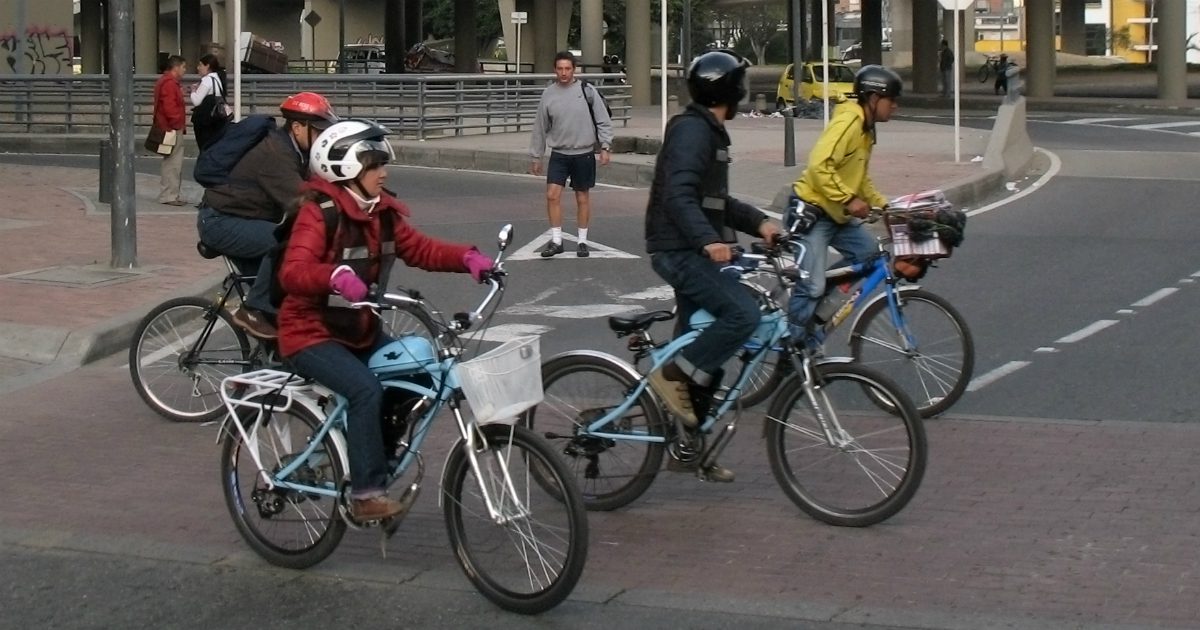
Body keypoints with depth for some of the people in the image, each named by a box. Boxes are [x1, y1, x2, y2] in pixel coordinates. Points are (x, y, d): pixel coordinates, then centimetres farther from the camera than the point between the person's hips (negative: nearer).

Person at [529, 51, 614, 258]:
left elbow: (603, 121, 0)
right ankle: (556, 240, 0)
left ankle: (582, 241, 18)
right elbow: (540, 127, 8)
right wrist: (536, 156, 9)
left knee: (582, 197, 7)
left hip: (583, 153, -1)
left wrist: (605, 147, -7)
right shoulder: (548, 94, 1)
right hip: (559, 154, 1)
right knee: (552, 195, -9)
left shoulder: (587, 91, -5)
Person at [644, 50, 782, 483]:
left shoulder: (709, 131, 20)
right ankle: (674, 374, -14)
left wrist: (758, 222, 12)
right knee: (743, 313, -24)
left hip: (693, 253, 10)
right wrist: (708, 239, -36)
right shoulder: (692, 130, -12)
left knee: (705, 362, 10)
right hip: (679, 251, -10)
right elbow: (678, 195, -24)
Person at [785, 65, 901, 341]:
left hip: (837, 215, 10)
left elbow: (861, 179, 23)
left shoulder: (866, 129, 14)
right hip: (810, 212, -10)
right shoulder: (848, 122, -18)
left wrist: (882, 204, 11)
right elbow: (819, 166, -28)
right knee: (811, 286, -13)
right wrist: (849, 200, -28)